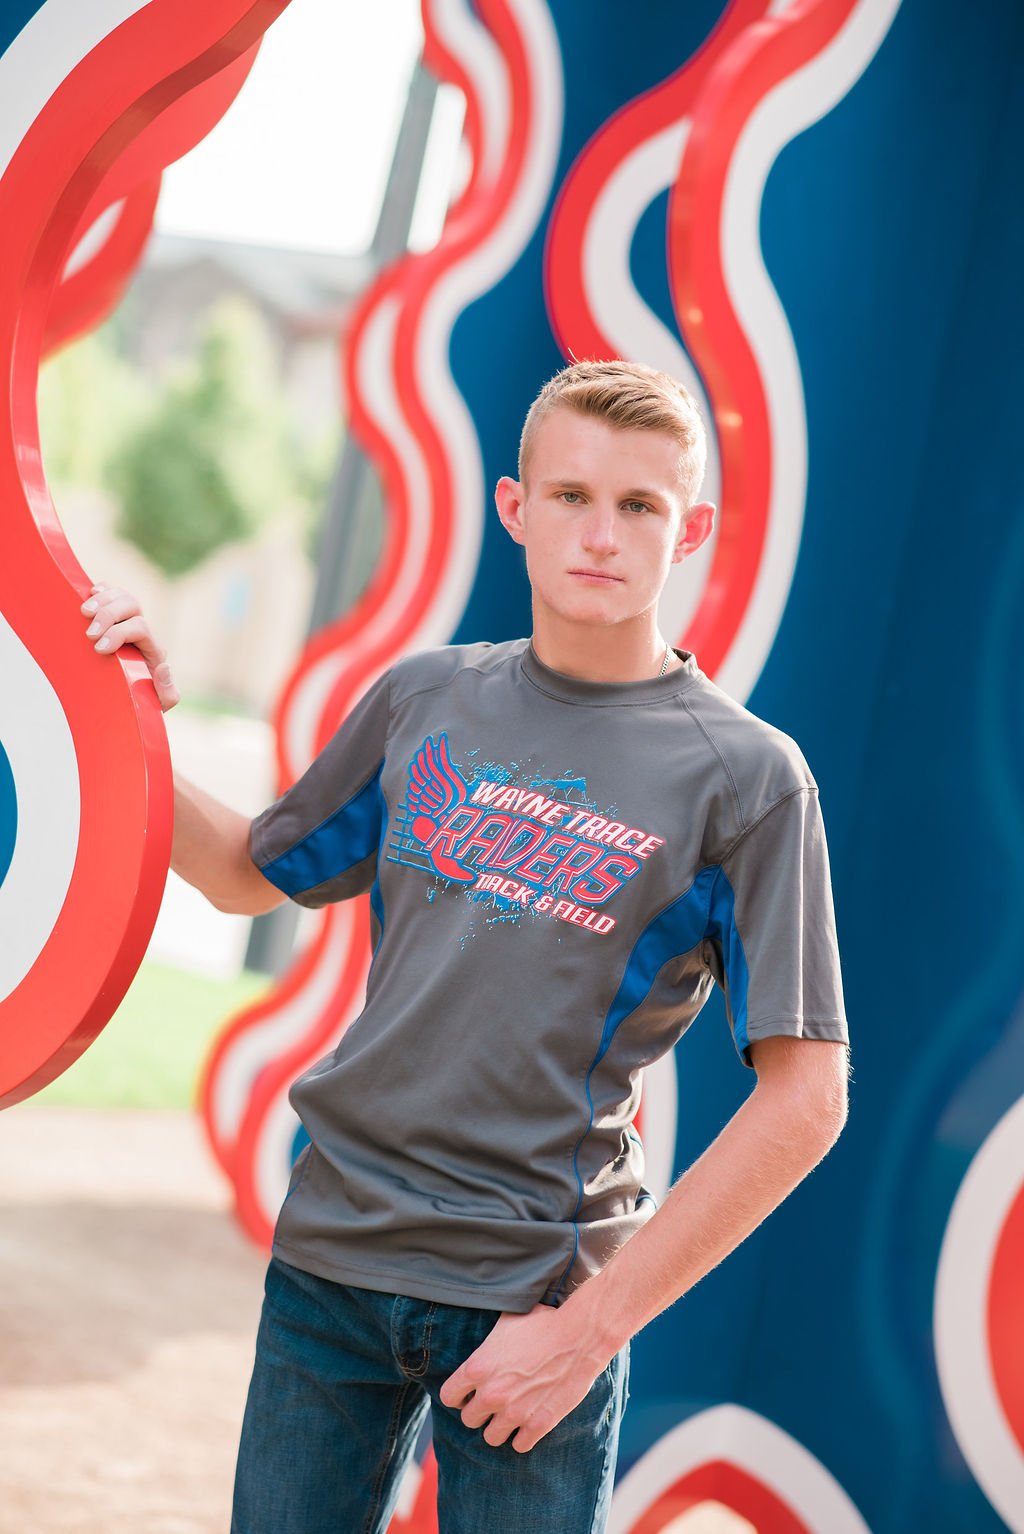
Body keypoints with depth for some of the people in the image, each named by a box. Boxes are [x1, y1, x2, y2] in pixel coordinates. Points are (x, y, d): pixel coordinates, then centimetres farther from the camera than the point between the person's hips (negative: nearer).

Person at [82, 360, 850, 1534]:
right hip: (333, 1248, 4)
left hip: (538, 1290, -3)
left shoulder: (747, 776, -7)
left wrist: (591, 1323, -13)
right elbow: (251, 874, 21)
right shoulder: (424, 697, 6)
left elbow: (804, 1098, -10)